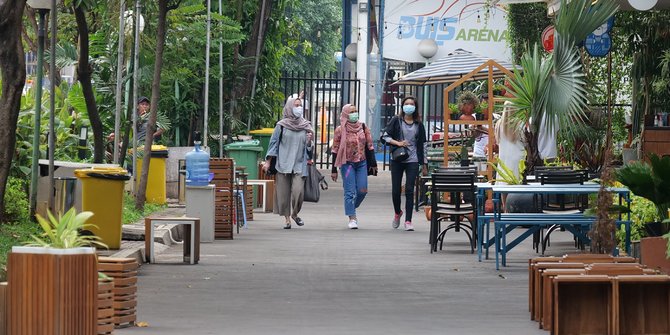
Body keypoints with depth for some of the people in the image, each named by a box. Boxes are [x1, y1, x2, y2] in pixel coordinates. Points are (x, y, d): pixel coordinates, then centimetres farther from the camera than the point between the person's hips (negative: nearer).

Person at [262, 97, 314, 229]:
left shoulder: (306, 126, 9)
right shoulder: (281, 125, 2)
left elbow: (308, 148, 15)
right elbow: (273, 143, 5)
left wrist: (309, 141, -7)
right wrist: (268, 161, 1)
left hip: (299, 165, 1)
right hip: (283, 164, -1)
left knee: (298, 191, -13)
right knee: (283, 192, -1)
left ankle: (295, 214, 10)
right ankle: (287, 218, 11)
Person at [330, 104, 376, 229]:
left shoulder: (363, 127, 2)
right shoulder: (340, 130, -6)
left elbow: (369, 146, 9)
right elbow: (335, 150, -2)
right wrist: (334, 170, -2)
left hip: (361, 163, 3)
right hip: (347, 163, -3)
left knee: (362, 190, 0)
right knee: (350, 192, -7)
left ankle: (352, 208, 27)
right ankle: (352, 218, -2)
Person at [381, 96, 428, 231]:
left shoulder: (419, 125, 9)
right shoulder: (396, 121, 4)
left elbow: (422, 144, 12)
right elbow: (385, 136, 0)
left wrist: (424, 164, 10)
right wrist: (398, 143, -15)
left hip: (412, 161, 0)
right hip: (397, 160, 0)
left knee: (409, 190, -7)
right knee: (396, 189, 3)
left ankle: (408, 221, -6)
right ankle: (397, 213, 30)